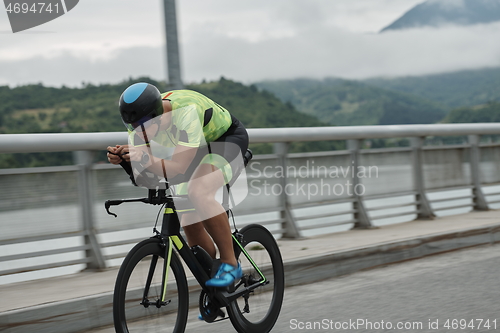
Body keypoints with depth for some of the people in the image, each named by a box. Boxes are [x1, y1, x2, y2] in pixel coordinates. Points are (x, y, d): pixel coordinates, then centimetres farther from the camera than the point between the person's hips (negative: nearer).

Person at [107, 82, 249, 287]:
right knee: (190, 222, 1)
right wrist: (120, 156, -34)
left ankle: (230, 264, -19)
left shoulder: (186, 113, -40)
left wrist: (146, 159, -59)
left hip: (229, 137, -8)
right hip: (200, 148, 8)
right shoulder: (143, 117, -18)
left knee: (198, 193, -33)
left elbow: (178, 169, -43)